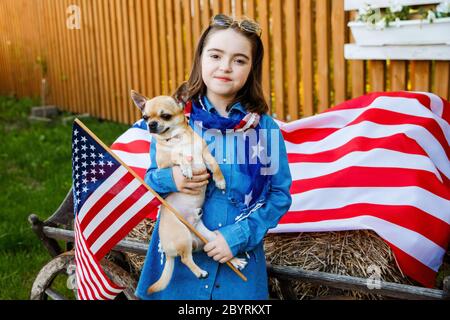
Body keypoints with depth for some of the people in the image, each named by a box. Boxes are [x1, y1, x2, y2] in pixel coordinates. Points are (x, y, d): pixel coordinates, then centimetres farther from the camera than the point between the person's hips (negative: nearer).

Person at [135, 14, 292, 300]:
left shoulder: (265, 128, -7)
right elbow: (151, 178, 3)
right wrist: (170, 180, -19)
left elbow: (280, 194, -4)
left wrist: (239, 236, -15)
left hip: (240, 260, 0)